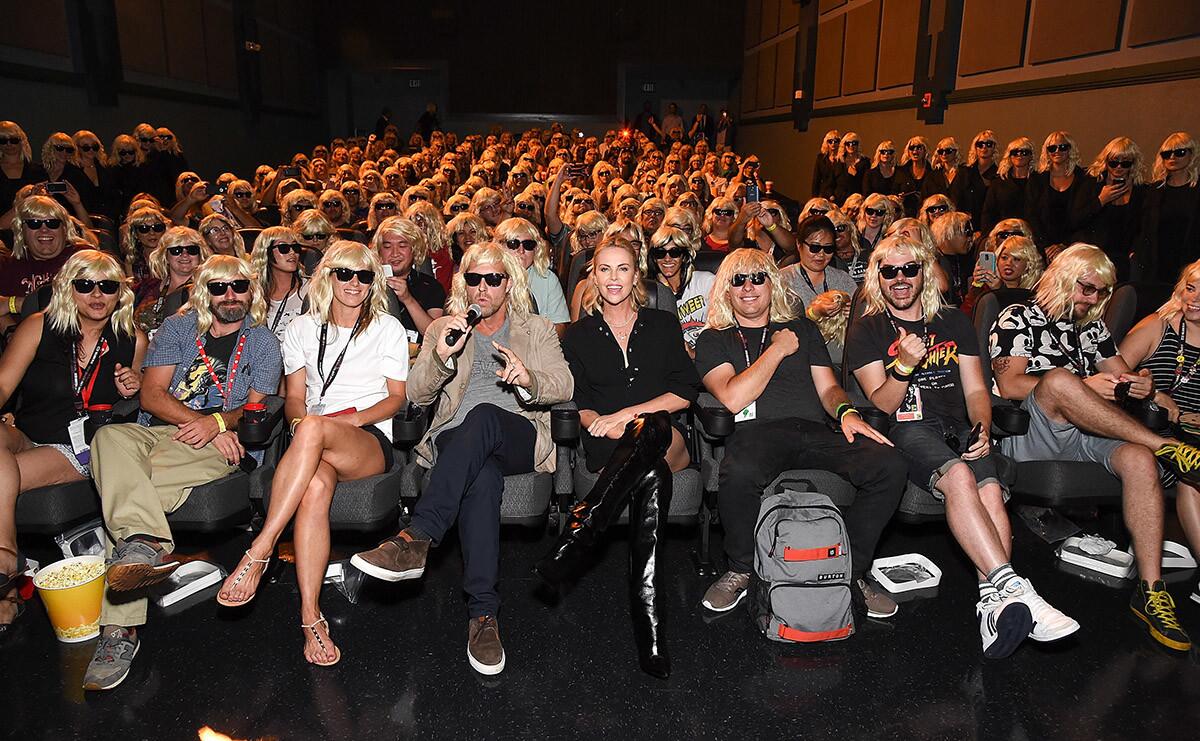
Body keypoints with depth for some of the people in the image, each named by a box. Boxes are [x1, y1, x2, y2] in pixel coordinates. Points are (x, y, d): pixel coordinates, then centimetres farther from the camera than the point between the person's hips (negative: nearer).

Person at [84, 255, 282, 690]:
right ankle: (145, 542, -51)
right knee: (110, 438, -35)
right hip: (154, 430, 2)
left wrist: (218, 421, -16)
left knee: (122, 486, -32)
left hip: (218, 444, -2)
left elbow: (255, 408, 7)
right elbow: (152, 394, 5)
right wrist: (201, 422, -12)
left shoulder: (263, 343, 16)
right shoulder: (177, 328, 18)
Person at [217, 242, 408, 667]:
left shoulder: (388, 328, 13)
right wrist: (300, 421, -8)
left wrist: (349, 419, -9)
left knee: (313, 428, -38)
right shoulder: (303, 329, 19)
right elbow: (294, 398, 16)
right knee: (316, 485, -37)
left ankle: (260, 550, -34)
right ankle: (310, 616, -36)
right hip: (313, 444, 2)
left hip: (371, 441, -1)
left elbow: (396, 398, 8)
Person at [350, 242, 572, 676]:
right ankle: (483, 613, -39)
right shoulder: (443, 330, 24)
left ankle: (415, 540, -44)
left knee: (483, 415, -38)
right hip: (455, 440, 1)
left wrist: (529, 379, -19)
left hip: (520, 439, 0)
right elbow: (417, 395, 10)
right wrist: (441, 356, -10)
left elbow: (563, 386, 4)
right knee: (483, 476, -37)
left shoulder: (537, 330, 21)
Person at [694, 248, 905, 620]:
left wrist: (847, 411, -4)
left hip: (815, 432, 4)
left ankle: (851, 570, -4)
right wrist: (777, 350, 2)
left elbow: (828, 386, 20)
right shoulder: (714, 340, 14)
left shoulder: (801, 328, 26)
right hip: (757, 432, -3)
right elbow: (733, 399, -3)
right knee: (738, 473, -40)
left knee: (889, 464, -24)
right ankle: (741, 569, -9)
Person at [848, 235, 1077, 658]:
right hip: (906, 430, -3)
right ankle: (1012, 588, -40)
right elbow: (883, 404, 2)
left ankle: (994, 605, -33)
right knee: (958, 476, -35)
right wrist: (904, 366, -18)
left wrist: (982, 428, -3)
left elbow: (976, 390, 18)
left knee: (990, 491, -29)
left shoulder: (954, 323, 22)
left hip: (960, 429, 4)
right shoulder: (867, 330, 10)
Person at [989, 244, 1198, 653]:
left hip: (1085, 435, 5)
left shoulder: (1092, 326, 25)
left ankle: (1150, 590, -25)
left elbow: (1122, 375, 27)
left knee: (1139, 459, -27)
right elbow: (1009, 385, -7)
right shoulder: (1018, 317, 5)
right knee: (1058, 377, -36)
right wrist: (1082, 386, -15)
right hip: (1028, 432, -5)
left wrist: (1140, 385, 1)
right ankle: (1166, 446, -23)